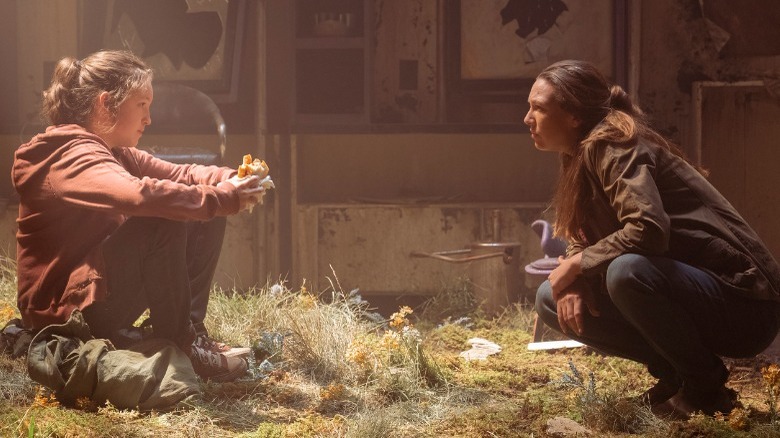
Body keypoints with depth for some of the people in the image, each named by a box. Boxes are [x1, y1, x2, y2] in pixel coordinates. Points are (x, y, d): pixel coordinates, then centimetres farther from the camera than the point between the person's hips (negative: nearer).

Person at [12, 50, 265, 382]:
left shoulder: (118, 154, 11)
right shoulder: (72, 158, -21)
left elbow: (178, 174, 6)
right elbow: (140, 194, -39)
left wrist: (232, 179, -15)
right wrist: (224, 198, -32)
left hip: (98, 292, 10)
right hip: (65, 313, -10)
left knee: (205, 220, 3)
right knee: (164, 221, -28)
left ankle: (190, 328, -1)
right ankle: (177, 344, -15)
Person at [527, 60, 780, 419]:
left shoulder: (611, 144, -18)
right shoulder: (582, 156, 10)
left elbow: (648, 229, -33)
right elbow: (581, 240, 12)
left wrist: (577, 265, -19)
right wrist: (571, 280, -11)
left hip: (742, 303, -9)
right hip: (686, 288, 9)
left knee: (627, 271, -37)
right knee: (552, 299, 2)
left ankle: (705, 386, -12)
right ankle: (675, 373, 6)